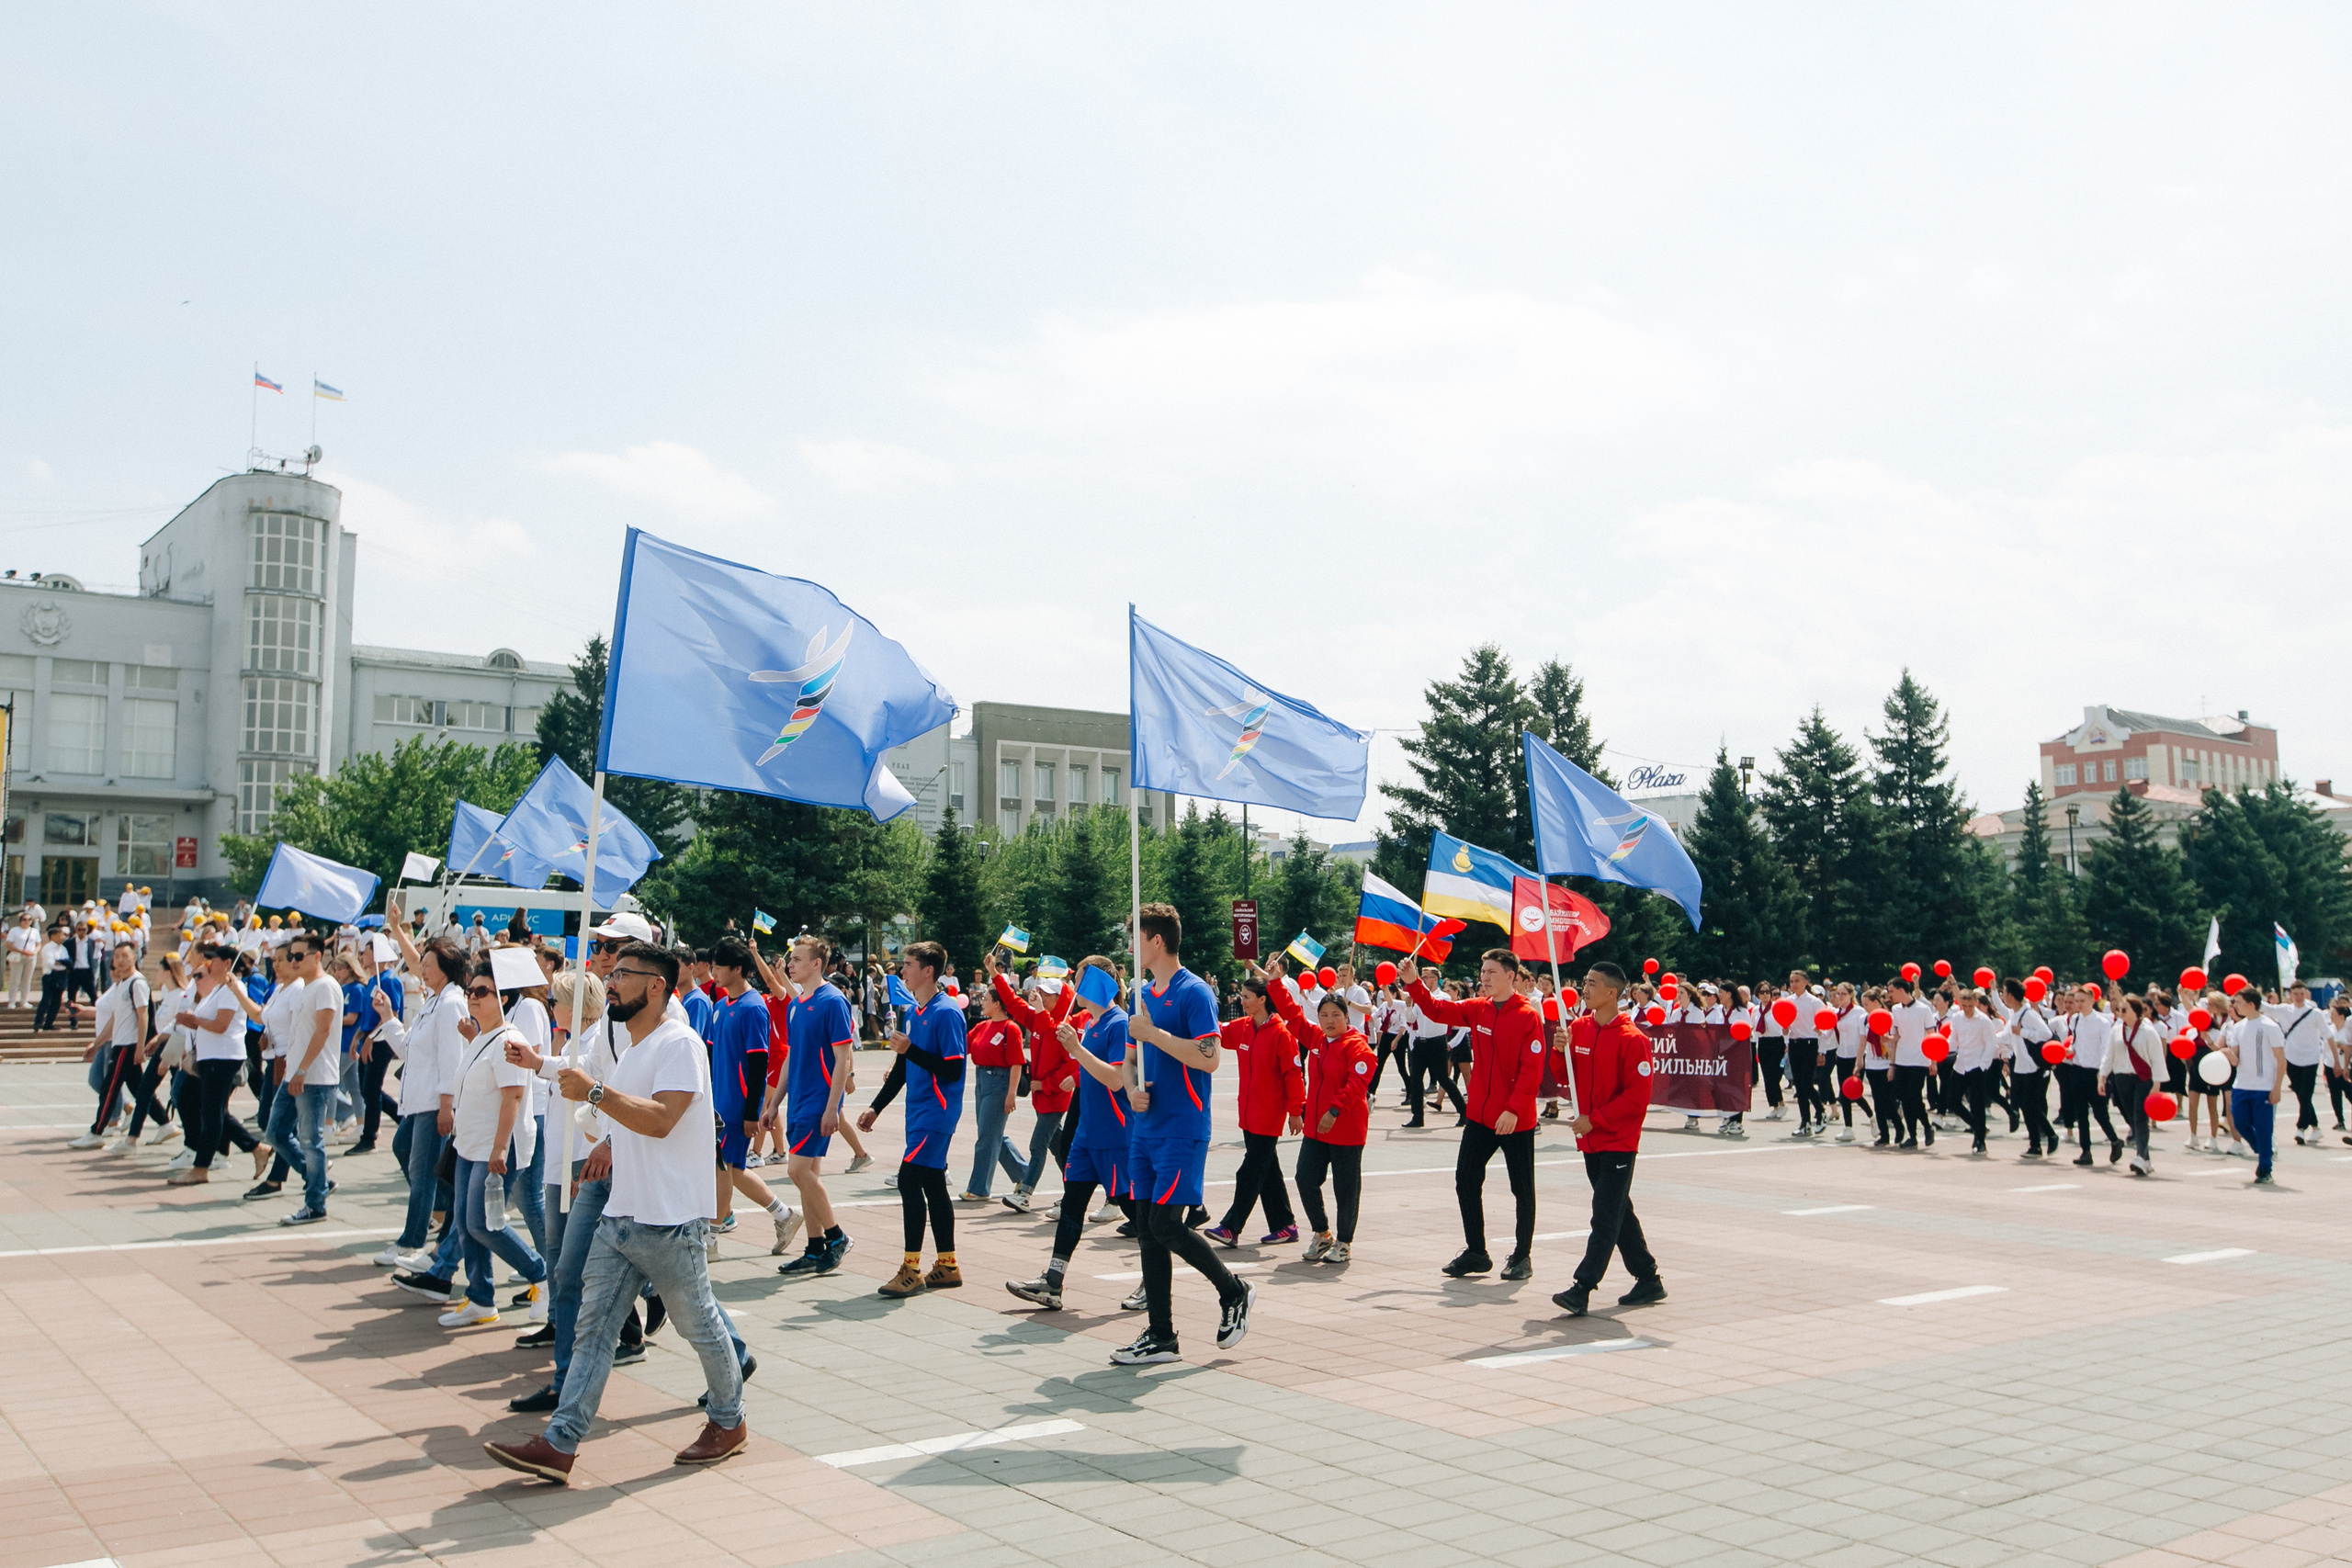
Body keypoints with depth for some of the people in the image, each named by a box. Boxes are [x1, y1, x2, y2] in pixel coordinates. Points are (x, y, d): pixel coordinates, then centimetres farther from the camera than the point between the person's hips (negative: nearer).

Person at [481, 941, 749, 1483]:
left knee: (699, 1325, 7)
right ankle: (558, 1446, 2)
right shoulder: (631, 1049, 16)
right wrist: (609, 1146, 14)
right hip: (619, 1216, 9)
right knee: (593, 1329, 3)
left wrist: (595, 1091, -29)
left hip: (669, 1221, -9)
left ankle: (729, 1421, 26)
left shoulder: (679, 1043, -15)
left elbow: (660, 1119, -27)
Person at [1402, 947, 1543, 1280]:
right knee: (1466, 1181, 8)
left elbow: (1532, 1070, -18)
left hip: (1516, 1121, -6)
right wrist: (1414, 983, -8)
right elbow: (1438, 1009, 6)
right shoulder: (1477, 1009, 4)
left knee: (1522, 1189, 7)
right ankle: (1475, 1252, 19)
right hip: (1480, 1116, 6)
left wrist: (1514, 1109, -23)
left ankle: (1522, 1256, 19)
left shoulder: (1528, 1016, -14)